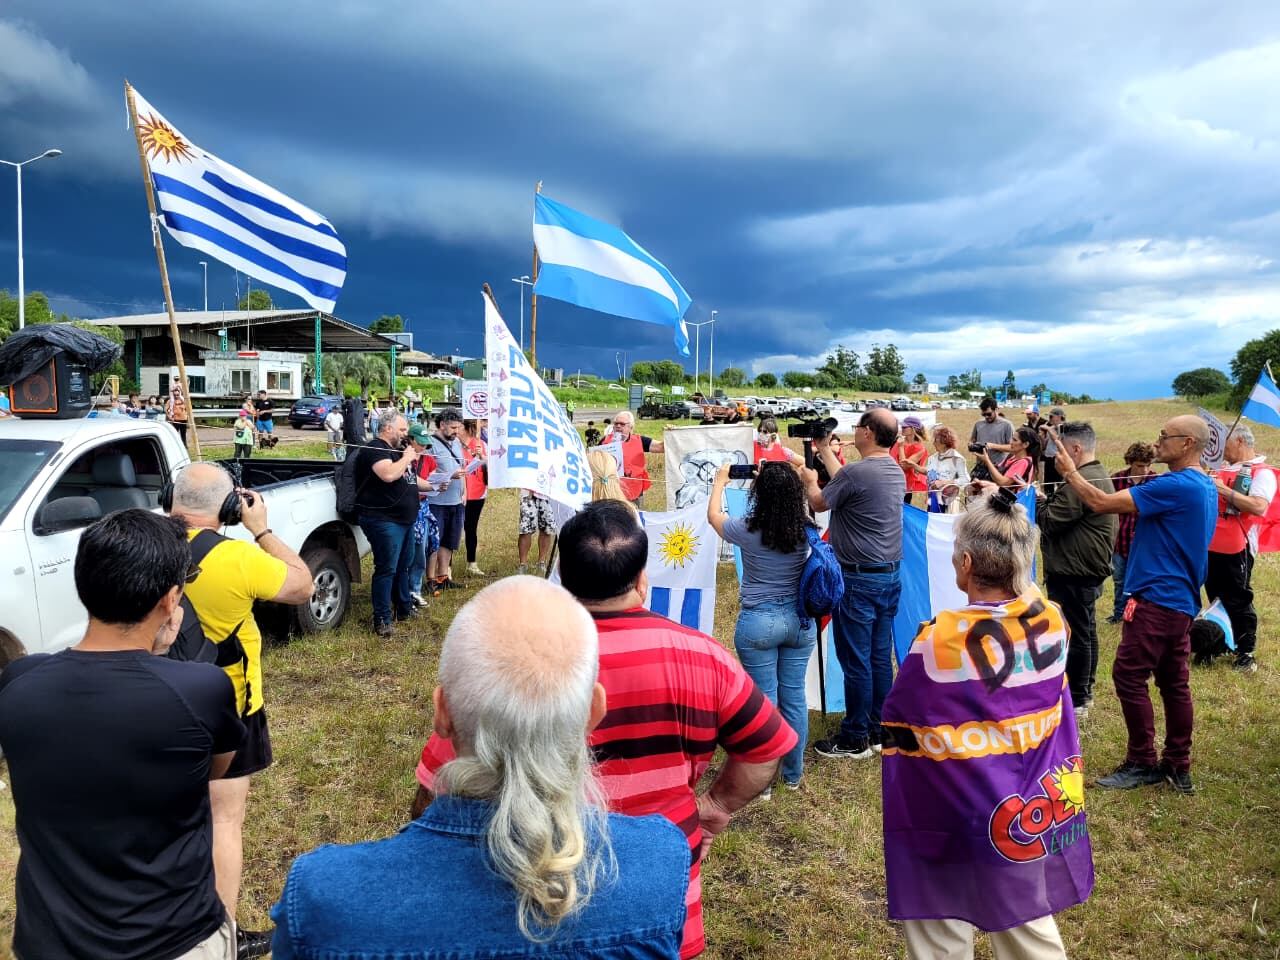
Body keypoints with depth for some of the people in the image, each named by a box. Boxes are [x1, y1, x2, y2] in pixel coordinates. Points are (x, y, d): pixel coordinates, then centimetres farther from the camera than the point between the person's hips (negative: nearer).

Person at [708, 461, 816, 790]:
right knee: (795, 696, 13)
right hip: (800, 620, 4)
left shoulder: (748, 530, -14)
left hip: (758, 622, -3)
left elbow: (713, 515, 7)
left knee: (764, 699, 5)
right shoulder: (807, 530, -7)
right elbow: (800, 506, 19)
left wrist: (720, 482, 23)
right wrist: (784, 481, 29)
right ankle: (793, 774, 29)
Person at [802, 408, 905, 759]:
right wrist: (825, 451, 28)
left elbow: (819, 503, -3)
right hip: (891, 575, 8)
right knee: (880, 657, 14)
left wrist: (810, 481, 18)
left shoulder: (856, 472, -19)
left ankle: (855, 739, 11)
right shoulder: (896, 472, 7)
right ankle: (877, 731, 24)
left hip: (859, 578, -8)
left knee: (855, 661, 1)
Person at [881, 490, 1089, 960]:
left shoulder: (940, 640, -25)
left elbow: (897, 729, -12)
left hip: (953, 822, -5)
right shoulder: (1052, 621, -11)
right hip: (1030, 814, 5)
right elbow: (1023, 590, 15)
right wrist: (1006, 513, 19)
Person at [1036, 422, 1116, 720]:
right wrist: (1049, 499, 5)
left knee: (1075, 633, -4)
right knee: (1086, 630, 18)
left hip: (1074, 572, -11)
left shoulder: (1079, 482, -22)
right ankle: (1084, 691, 29)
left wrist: (1037, 499, -4)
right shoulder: (1101, 476, 13)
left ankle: (1076, 700, 3)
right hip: (1091, 566, 11)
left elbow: (1050, 522, -19)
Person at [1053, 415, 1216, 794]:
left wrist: (1069, 472, -8)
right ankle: (1178, 766, 19)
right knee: (1174, 682, 12)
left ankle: (1142, 763, 6)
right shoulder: (1204, 487, 12)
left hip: (1157, 598, -10)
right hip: (1180, 599, 10)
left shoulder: (1176, 486, -20)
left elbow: (1101, 503, -20)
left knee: (1129, 677, -3)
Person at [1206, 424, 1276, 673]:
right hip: (1211, 547, 8)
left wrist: (1224, 490, -21)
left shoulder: (1262, 473, -8)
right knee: (1216, 600, 17)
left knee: (1238, 603, 0)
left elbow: (1259, 507, -24)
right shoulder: (1224, 470, 15)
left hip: (1236, 549, -8)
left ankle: (1246, 653, 11)